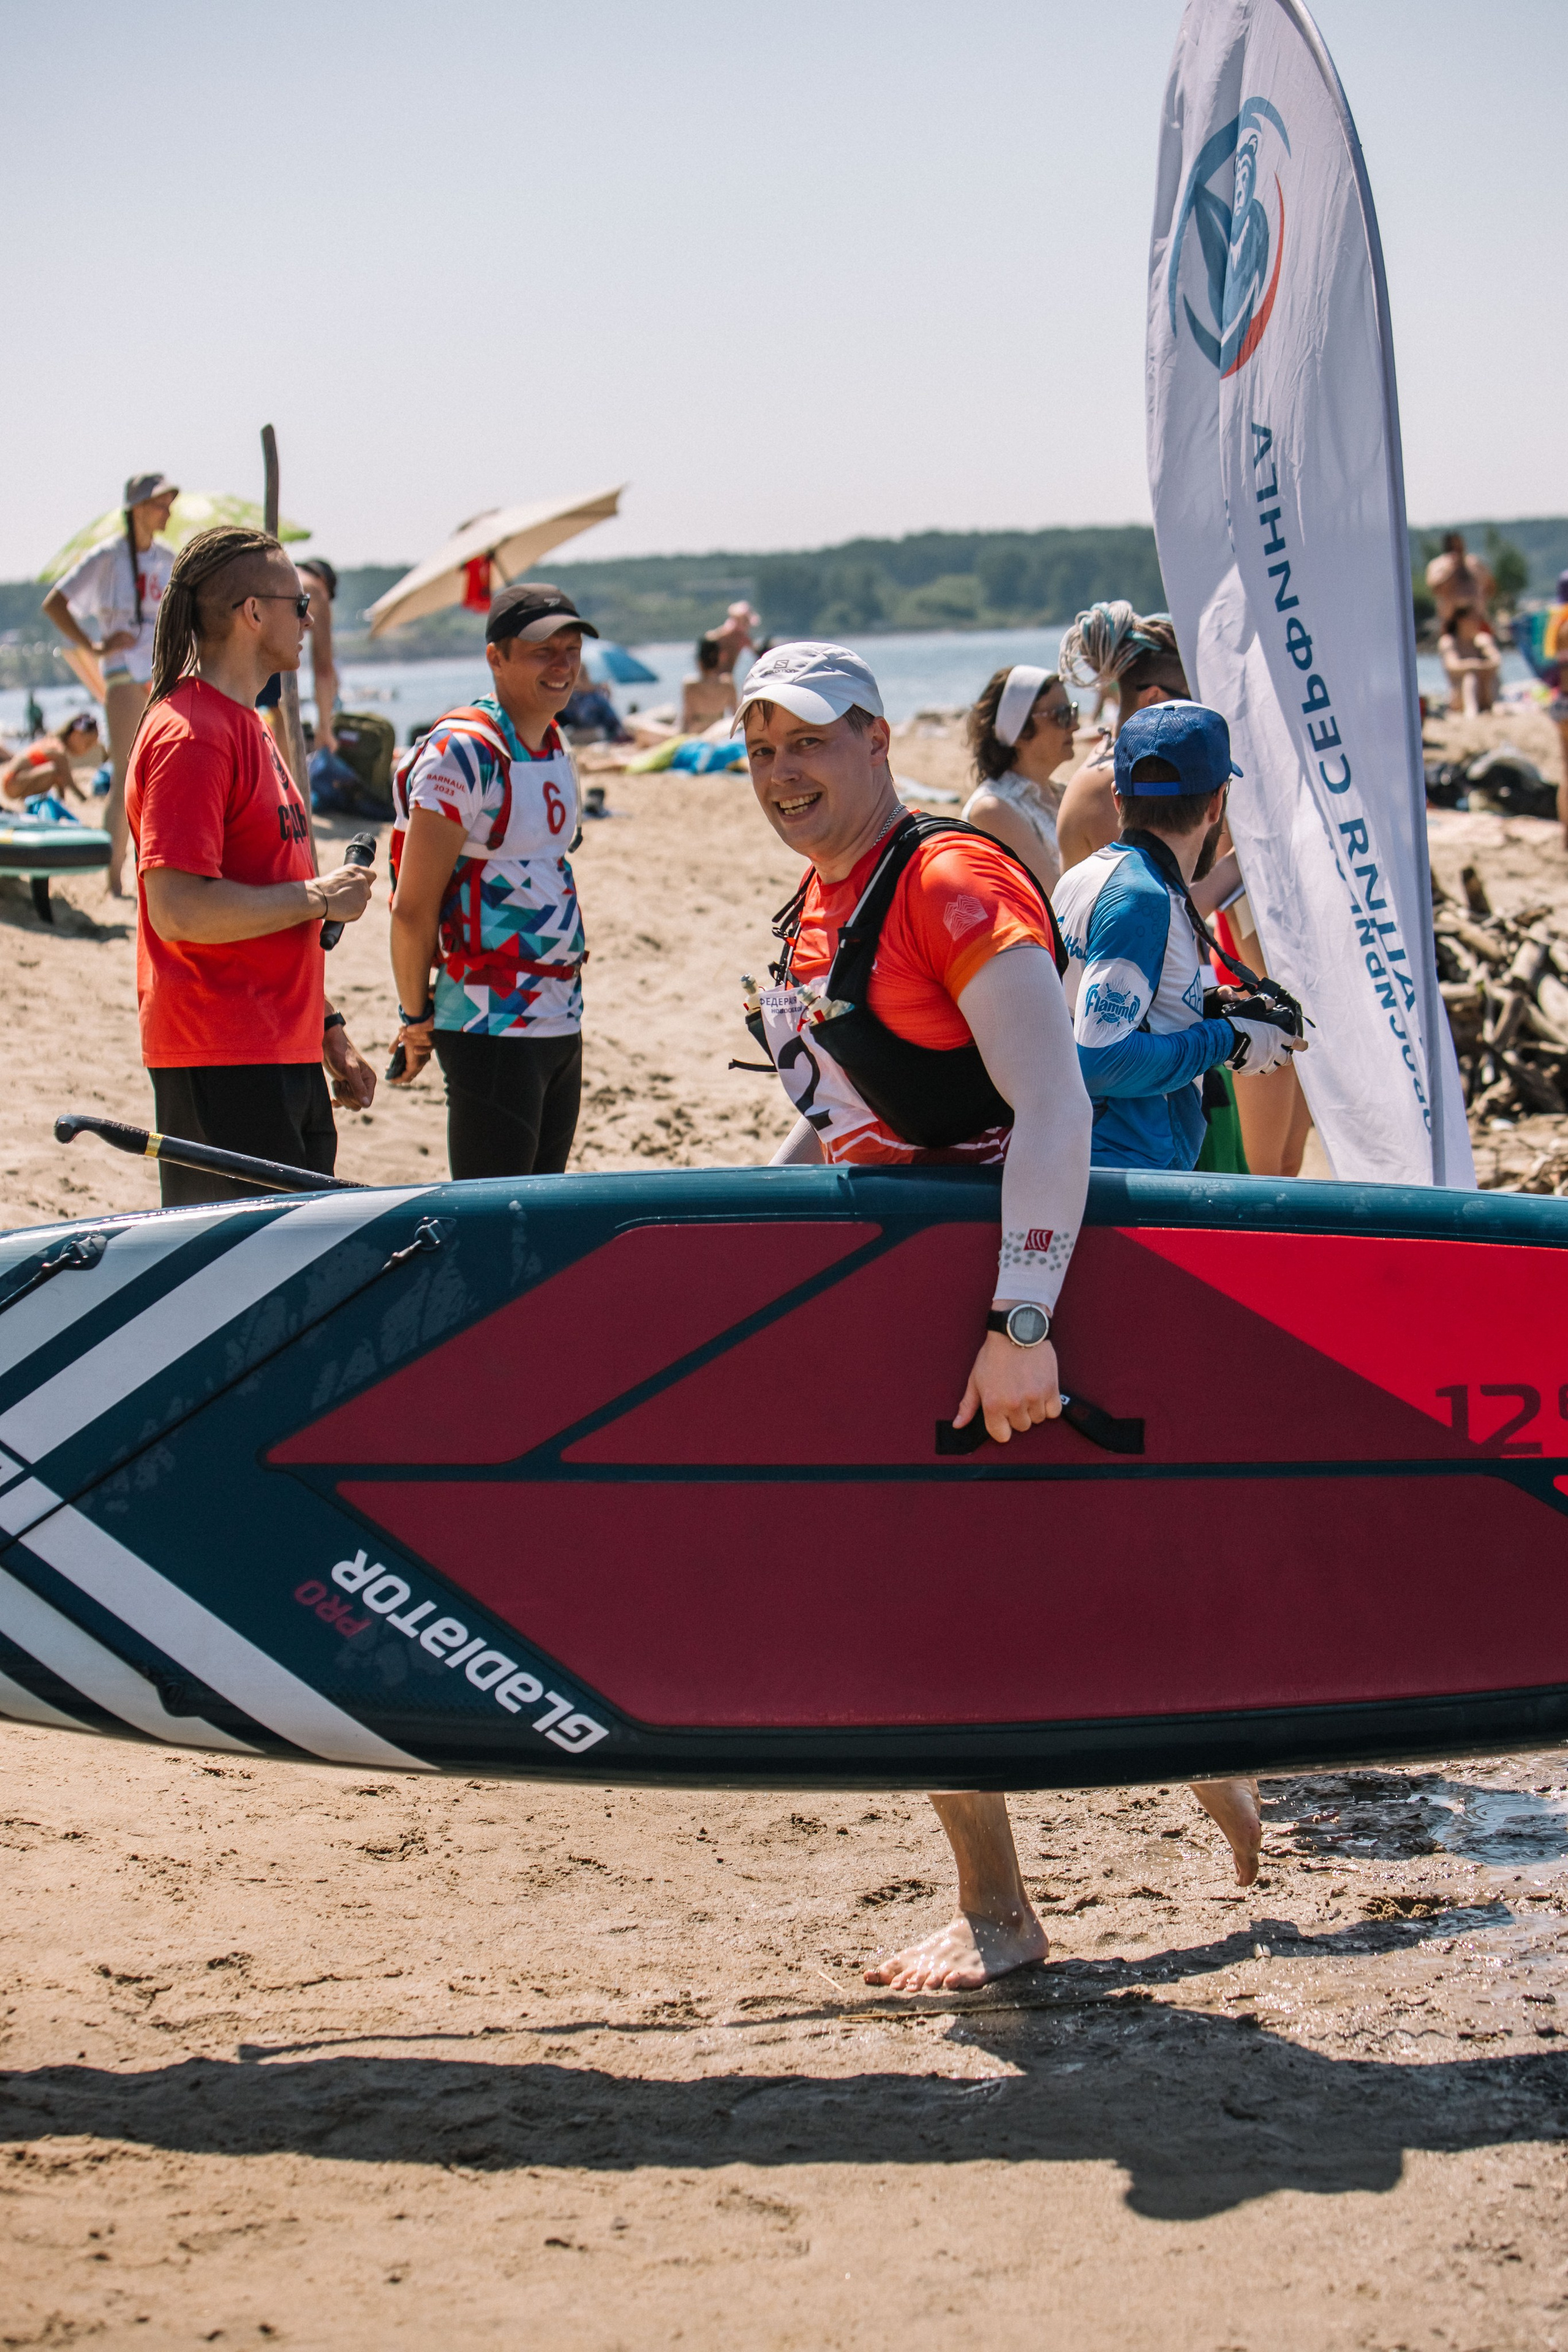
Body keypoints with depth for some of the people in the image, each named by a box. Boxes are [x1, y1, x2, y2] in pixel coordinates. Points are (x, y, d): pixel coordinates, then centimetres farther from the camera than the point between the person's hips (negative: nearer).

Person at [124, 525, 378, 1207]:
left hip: (284, 1056, 10)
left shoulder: (246, 726, 17)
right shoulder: (189, 735, -15)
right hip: (221, 1066, -10)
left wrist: (328, 1032, 21)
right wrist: (317, 896, -14)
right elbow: (178, 910, -24)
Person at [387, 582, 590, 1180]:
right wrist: (417, 1018, -6)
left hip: (562, 1019, 8)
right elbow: (413, 910, -15)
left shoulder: (554, 745, 12)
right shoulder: (462, 753, -15)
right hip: (491, 1029, -8)